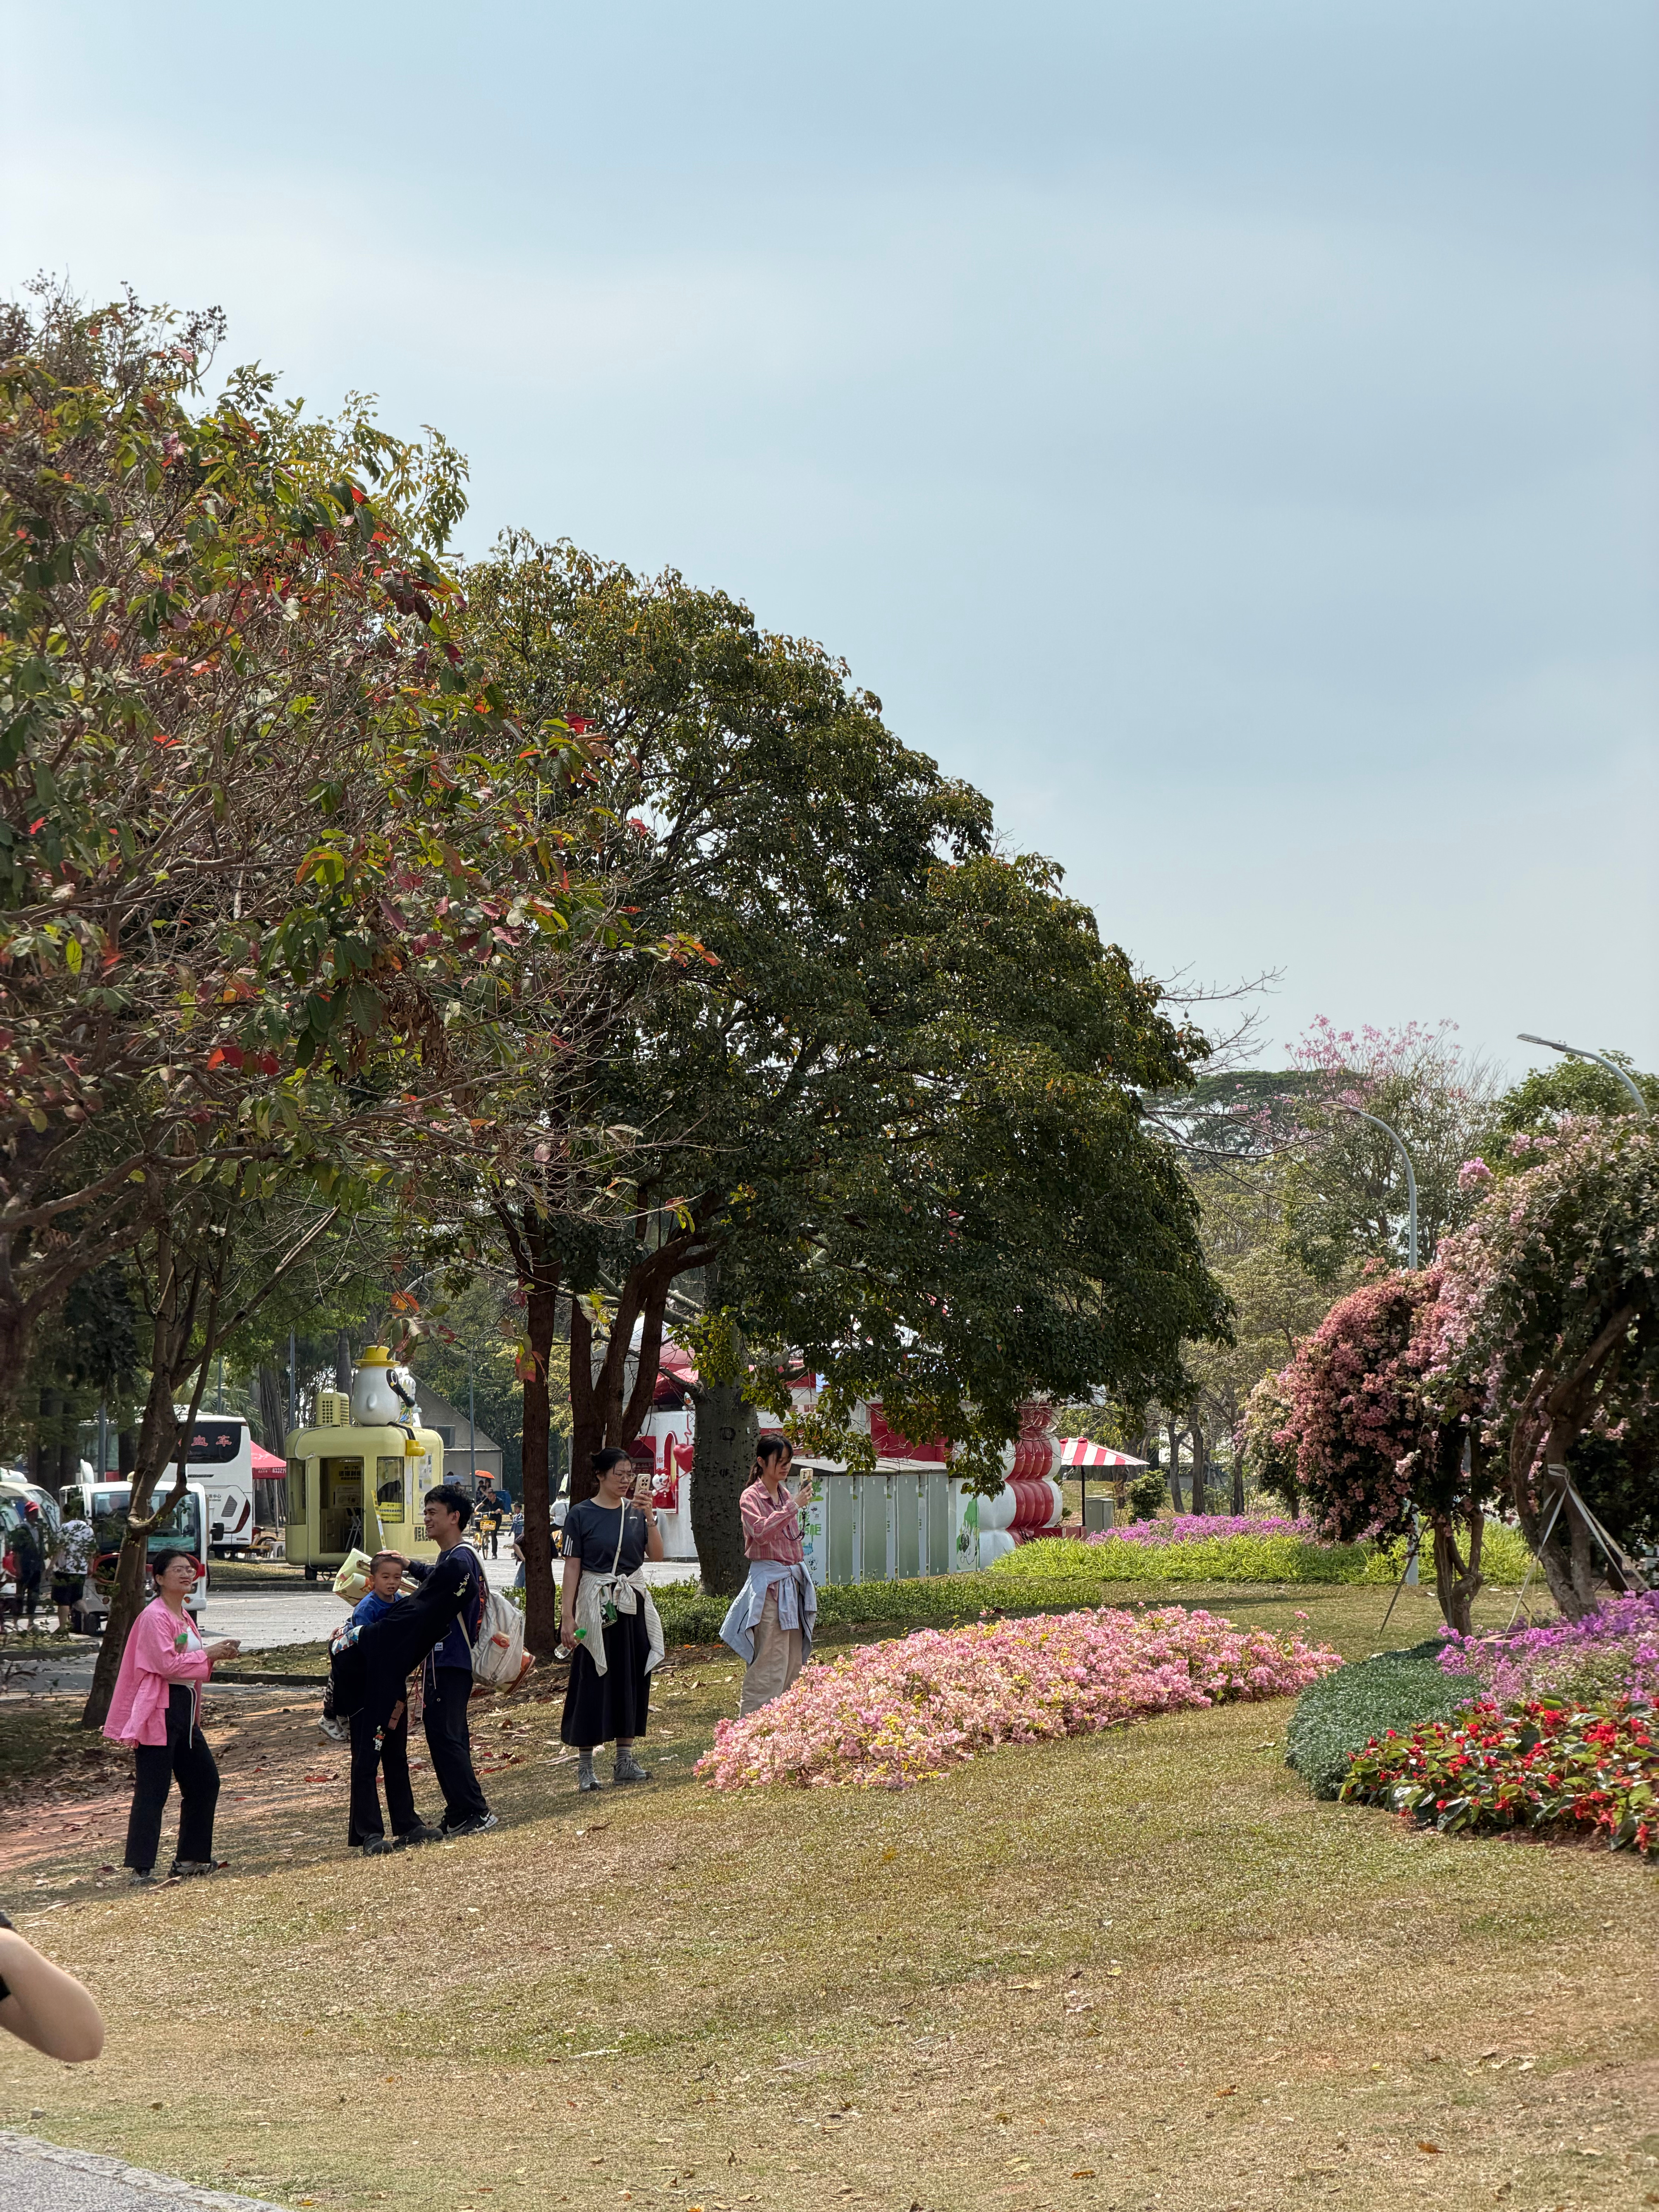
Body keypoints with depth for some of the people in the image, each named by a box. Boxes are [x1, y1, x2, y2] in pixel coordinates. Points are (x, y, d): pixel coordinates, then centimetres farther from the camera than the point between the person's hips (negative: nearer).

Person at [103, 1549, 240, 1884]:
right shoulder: (154, 1617, -14)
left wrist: (217, 1654, 6)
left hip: (184, 1708, 10)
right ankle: (140, 1868, -5)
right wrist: (208, 1654, -14)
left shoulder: (183, 1617, 16)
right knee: (152, 1791, -9)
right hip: (159, 1709, -10)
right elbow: (166, 1664, -21)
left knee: (205, 1781, 13)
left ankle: (191, 1858, 23)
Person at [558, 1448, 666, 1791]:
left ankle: (626, 1760, 16)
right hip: (596, 1606, -5)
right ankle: (585, 1767, 2)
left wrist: (650, 1517, -11)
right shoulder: (582, 1515, -5)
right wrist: (567, 1617, -11)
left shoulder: (636, 1512, 8)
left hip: (634, 1605, 5)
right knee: (593, 1684, -3)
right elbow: (572, 1569, -6)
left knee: (633, 1681, 7)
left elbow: (656, 1554, -1)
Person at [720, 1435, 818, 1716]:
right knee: (769, 1664, -11)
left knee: (793, 1662, 8)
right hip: (768, 1586, -8)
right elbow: (762, 1532, -26)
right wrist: (793, 1507, -25)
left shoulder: (786, 1496, 14)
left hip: (792, 1583, 8)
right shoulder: (751, 1498, -7)